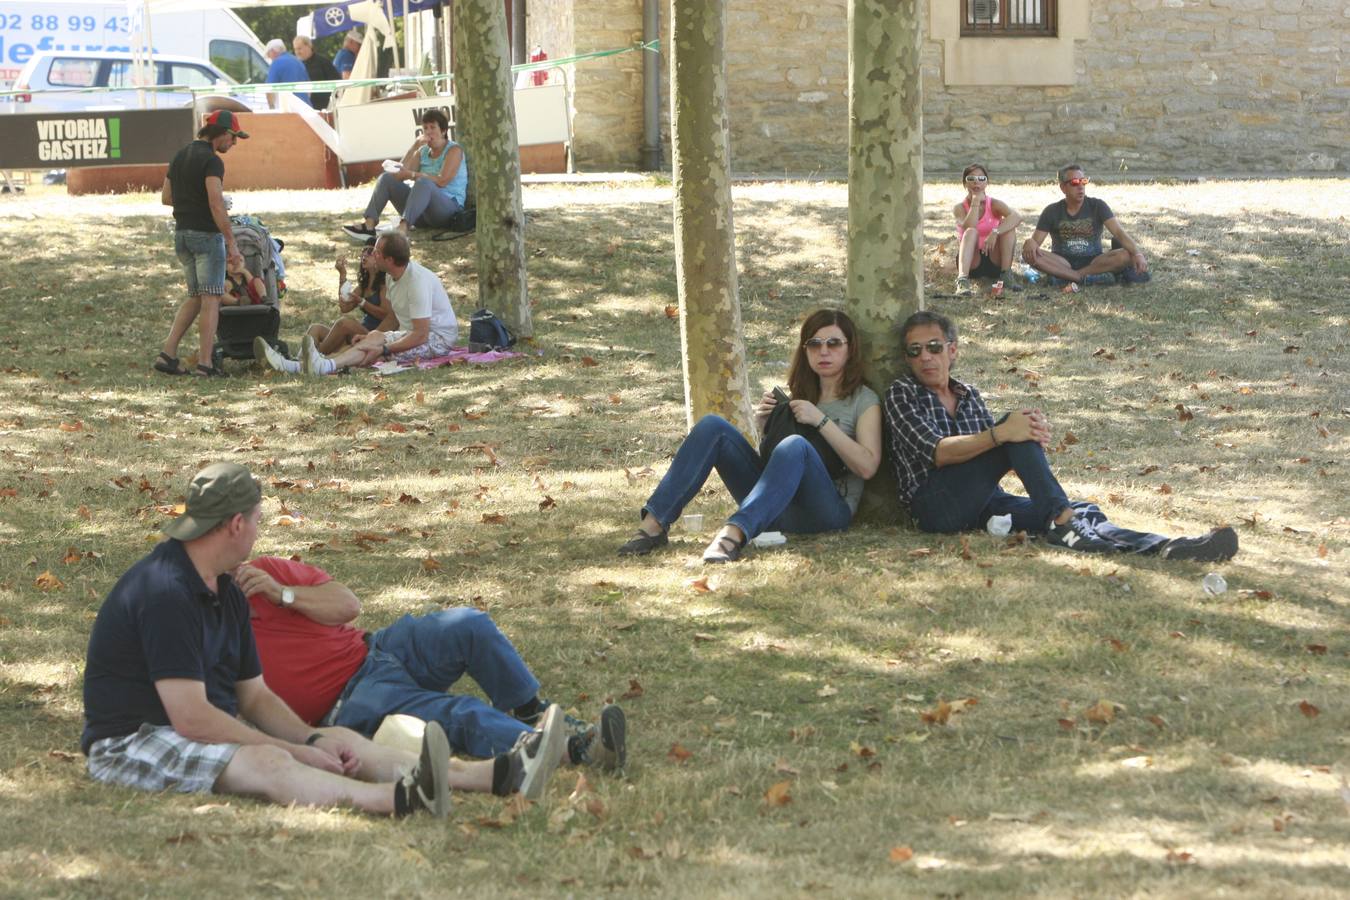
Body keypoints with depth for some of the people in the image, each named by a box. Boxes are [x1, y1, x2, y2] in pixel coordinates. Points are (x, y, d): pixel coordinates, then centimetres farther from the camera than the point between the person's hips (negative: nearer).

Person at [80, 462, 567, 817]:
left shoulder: (226, 593, 12)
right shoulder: (165, 592, -21)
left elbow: (255, 696, 14)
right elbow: (189, 717, -26)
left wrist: (312, 740, -6)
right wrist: (297, 751, -20)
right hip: (131, 744, -10)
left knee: (341, 741, -5)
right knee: (265, 763, -36)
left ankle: (491, 775, -19)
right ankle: (396, 798, -62)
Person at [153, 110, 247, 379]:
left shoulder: (180, 156, 13)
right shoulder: (212, 160, -14)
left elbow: (165, 197, 18)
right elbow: (216, 205, -23)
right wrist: (232, 245, -22)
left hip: (182, 234, 8)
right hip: (207, 235, -8)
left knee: (195, 298, 16)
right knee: (211, 299, -3)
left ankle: (167, 354, 6)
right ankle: (205, 364, -7)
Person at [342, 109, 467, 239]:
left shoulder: (453, 150, -1)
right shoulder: (423, 152, 18)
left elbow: (442, 181, -18)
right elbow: (401, 173, 2)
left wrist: (411, 175, -23)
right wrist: (415, 146, -5)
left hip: (449, 208, -7)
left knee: (423, 182, -37)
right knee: (387, 178, -4)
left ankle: (402, 229, -58)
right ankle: (368, 225, -24)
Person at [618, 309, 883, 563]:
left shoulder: (863, 400, 7)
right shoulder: (800, 397, 24)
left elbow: (867, 466, -8)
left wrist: (821, 421, -12)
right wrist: (765, 424, 5)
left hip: (830, 509, -5)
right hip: (775, 506, 5)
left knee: (795, 446, -37)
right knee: (713, 426, -11)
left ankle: (734, 533, -53)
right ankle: (654, 524, -23)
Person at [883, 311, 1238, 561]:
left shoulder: (969, 396, 26)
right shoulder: (902, 394, 6)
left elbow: (994, 452, 17)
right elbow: (938, 452, -11)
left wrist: (1032, 438, -8)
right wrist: (999, 434, -25)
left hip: (984, 503, 6)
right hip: (938, 506, -6)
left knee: (1082, 513, -19)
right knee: (1013, 425, -26)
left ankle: (1161, 547, -40)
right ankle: (1063, 520, -35)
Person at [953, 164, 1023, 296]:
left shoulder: (994, 205, -3)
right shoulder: (959, 208, -3)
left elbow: (1017, 216, -24)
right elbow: (969, 228, -26)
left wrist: (995, 233, -38)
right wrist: (975, 202, -19)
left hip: (994, 260, 1)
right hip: (971, 262, -1)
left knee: (1008, 226, -19)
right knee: (971, 232, -31)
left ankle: (1006, 274, -21)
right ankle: (962, 280, -50)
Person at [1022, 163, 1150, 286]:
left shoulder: (1097, 206, -1)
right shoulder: (1052, 212, 2)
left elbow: (1119, 232, -12)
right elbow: (1035, 241, -3)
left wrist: (1138, 254, -30)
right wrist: (1030, 243, -30)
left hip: (1093, 261, 0)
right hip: (1062, 263, 0)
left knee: (1126, 255, -28)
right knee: (1028, 255, -28)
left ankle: (1063, 276, -29)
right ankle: (1088, 278, -34)